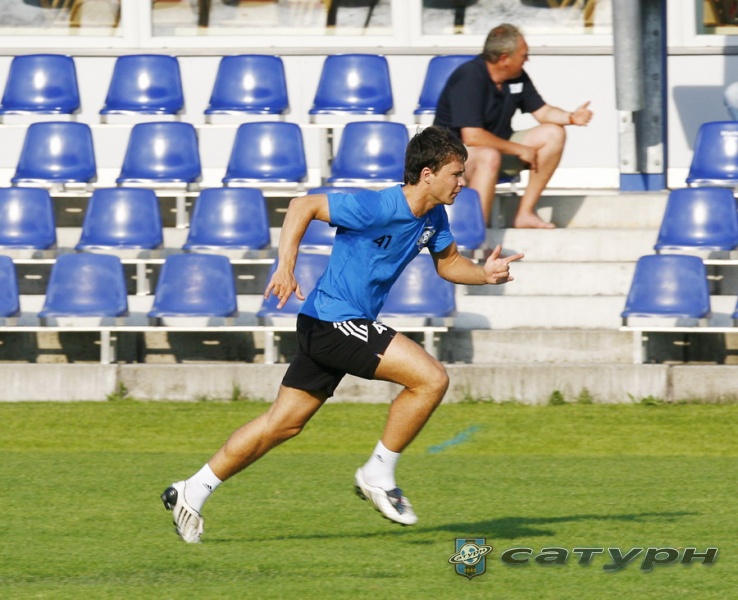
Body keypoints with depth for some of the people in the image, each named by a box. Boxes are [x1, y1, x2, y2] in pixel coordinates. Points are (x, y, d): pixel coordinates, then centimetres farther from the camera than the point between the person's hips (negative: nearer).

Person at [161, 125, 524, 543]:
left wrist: (485, 273, 1)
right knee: (432, 379, -16)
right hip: (334, 320, -9)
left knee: (284, 423, 12)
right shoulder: (378, 208, -20)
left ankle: (192, 492, 18)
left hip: (339, 327, 9)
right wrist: (286, 267, -27)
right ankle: (379, 476, -2)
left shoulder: (434, 218, 6)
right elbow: (303, 206, -18)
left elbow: (449, 262, 21)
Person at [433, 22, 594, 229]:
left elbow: (542, 111, 11)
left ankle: (525, 213, -5)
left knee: (553, 134, -4)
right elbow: (472, 136, -30)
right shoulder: (469, 78, -24)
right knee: (489, 156, -41)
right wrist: (519, 150, -23)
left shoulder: (517, 77, 1)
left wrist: (571, 117, -12)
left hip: (497, 145, 8)